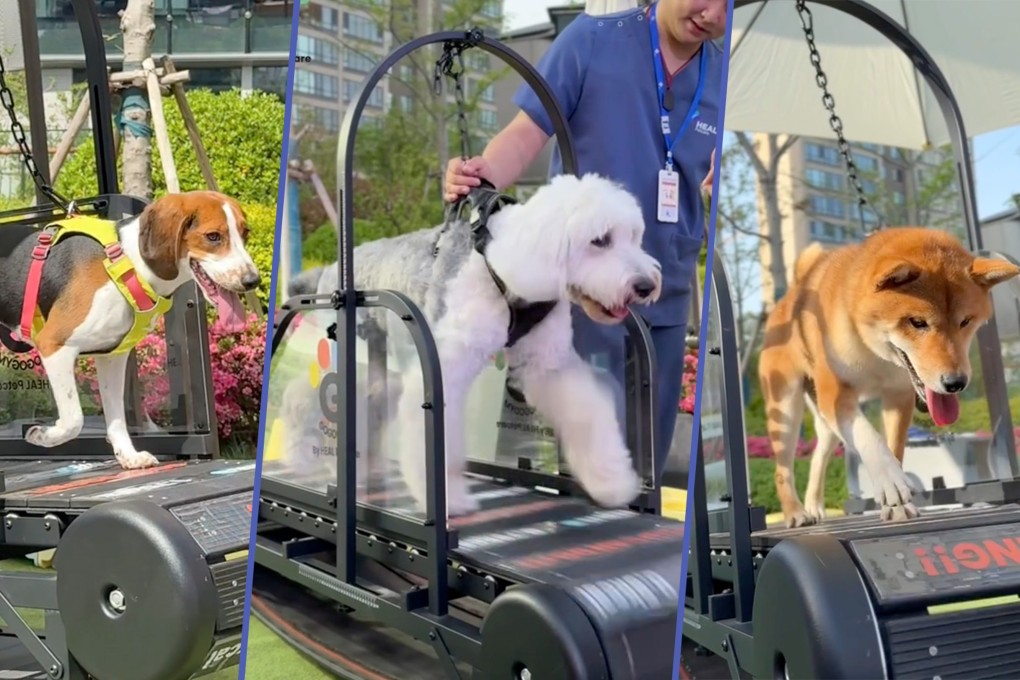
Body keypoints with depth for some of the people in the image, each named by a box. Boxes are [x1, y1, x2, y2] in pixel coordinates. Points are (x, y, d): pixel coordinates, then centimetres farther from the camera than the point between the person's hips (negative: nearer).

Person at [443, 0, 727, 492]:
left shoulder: (725, 79, 6)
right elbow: (528, 133, -11)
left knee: (650, 455, 14)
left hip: (668, 291, 5)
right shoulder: (591, 40, -6)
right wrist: (481, 178, -29)